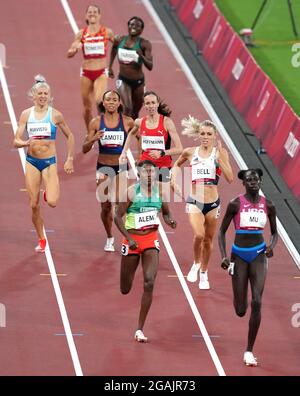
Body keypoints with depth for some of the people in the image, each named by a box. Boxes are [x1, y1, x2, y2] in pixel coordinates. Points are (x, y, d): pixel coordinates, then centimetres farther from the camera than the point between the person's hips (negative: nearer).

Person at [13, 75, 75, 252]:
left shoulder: (55, 115, -3)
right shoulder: (26, 114, 1)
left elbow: (70, 136, 9)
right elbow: (16, 141, 1)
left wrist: (70, 159, 5)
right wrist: (26, 143, -22)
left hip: (50, 162, -2)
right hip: (32, 161, 2)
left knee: (52, 202, -17)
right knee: (34, 204, 1)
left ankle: (49, 192, 21)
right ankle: (41, 239, 18)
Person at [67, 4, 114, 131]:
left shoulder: (107, 32, -1)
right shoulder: (81, 34, 2)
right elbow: (69, 54, 3)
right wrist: (75, 48, -18)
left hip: (101, 73, -2)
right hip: (86, 73, 2)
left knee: (99, 100, -25)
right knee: (87, 107, 7)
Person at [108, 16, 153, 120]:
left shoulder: (144, 44, -13)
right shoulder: (119, 40, -4)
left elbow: (150, 66, -19)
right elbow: (113, 50, 21)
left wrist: (142, 56, -37)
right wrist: (110, 67, 22)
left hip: (138, 81, 0)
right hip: (123, 80, 0)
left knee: (135, 112, 15)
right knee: (128, 108, -22)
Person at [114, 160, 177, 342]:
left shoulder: (160, 190, -1)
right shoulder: (131, 191, -11)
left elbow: (166, 212, 12)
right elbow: (118, 216, -8)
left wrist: (170, 220, -11)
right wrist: (129, 238, -18)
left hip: (151, 240, 2)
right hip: (132, 240, -2)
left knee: (149, 282, -16)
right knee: (125, 289, 7)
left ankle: (140, 329, -9)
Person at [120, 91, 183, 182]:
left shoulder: (166, 122, -8)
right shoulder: (140, 122, 4)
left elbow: (179, 149, -12)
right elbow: (131, 133, 30)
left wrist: (162, 153, -26)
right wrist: (124, 152, 21)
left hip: (163, 167, -3)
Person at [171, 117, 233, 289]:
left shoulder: (220, 153, -4)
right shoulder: (190, 152, 2)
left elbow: (230, 178, -16)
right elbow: (177, 165, 24)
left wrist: (220, 156, -22)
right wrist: (174, 180, 9)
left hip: (213, 203, 0)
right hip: (194, 202, 0)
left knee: (208, 240, 12)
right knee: (199, 235, -23)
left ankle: (204, 274, 33)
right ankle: (196, 265, 4)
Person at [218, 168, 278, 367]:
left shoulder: (268, 205, 0)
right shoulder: (235, 204, -6)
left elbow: (275, 232, 12)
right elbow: (222, 231, 0)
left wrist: (271, 246, -10)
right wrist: (223, 256, -12)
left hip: (258, 255, 1)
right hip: (239, 255, -1)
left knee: (257, 302, -13)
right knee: (241, 311, 1)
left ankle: (249, 350, -4)